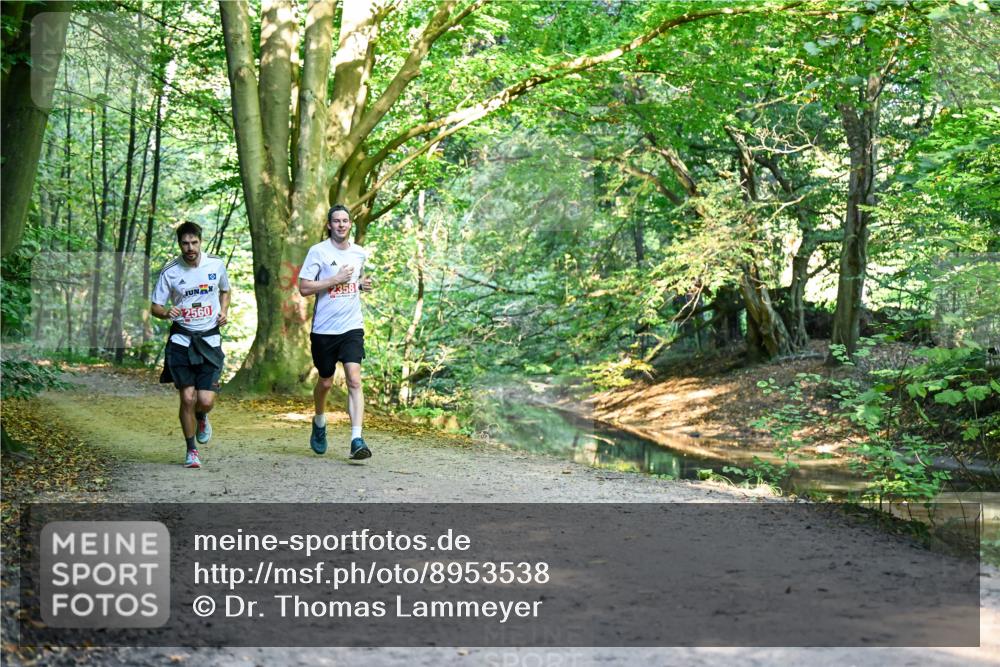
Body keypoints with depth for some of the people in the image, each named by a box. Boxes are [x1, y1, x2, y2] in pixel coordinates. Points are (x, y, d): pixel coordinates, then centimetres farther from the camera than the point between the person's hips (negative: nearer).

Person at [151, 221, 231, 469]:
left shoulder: (216, 264, 1)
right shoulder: (169, 271, -4)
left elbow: (225, 291, 21)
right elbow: (155, 307, 2)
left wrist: (224, 310, 2)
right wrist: (166, 313, -21)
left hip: (209, 339, 1)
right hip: (181, 340, -1)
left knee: (206, 400, -8)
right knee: (187, 398, -5)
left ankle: (201, 418, 30)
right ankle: (191, 450, 15)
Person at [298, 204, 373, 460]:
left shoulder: (360, 253, 8)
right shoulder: (318, 251, -5)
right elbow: (303, 288, -10)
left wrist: (362, 283, 6)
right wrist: (336, 280, -15)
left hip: (352, 327, 2)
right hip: (324, 329, -2)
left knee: (354, 380, -13)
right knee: (325, 382, 13)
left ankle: (357, 440, -18)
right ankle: (319, 423, 42)